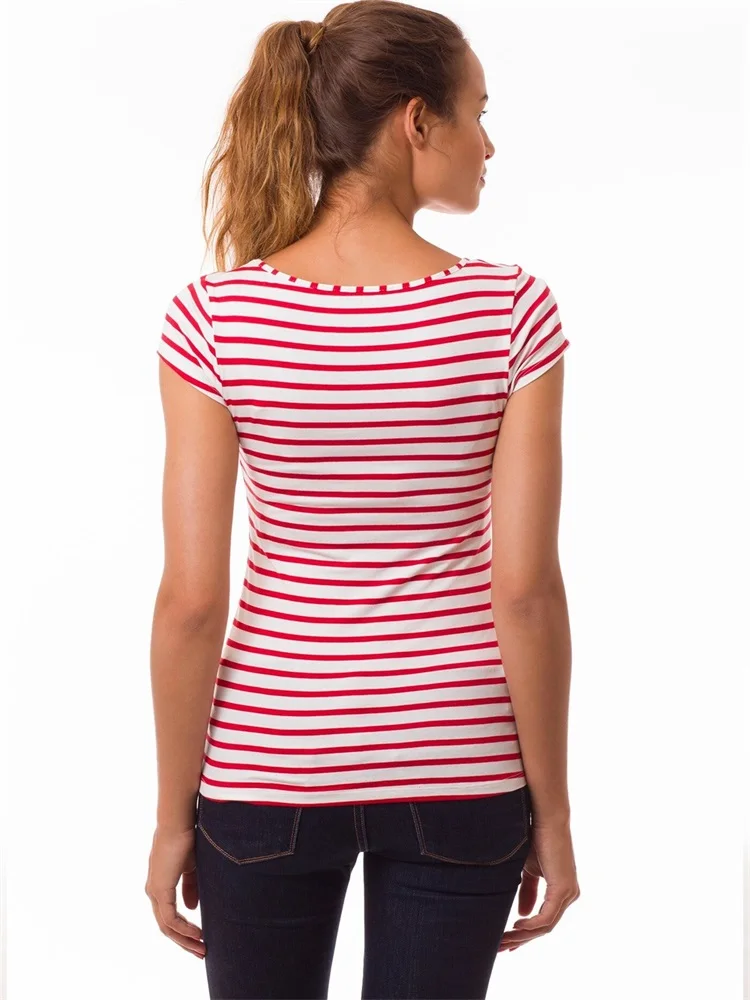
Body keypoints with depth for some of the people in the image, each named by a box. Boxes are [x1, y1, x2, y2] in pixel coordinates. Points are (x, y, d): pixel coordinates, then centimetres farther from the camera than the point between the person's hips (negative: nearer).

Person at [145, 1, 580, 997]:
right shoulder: (510, 308, -12)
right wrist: (551, 806, -1)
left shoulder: (213, 315, -12)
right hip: (458, 769, 0)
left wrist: (173, 818, 0)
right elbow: (526, 589, -12)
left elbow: (192, 598, -12)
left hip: (270, 761, 0)